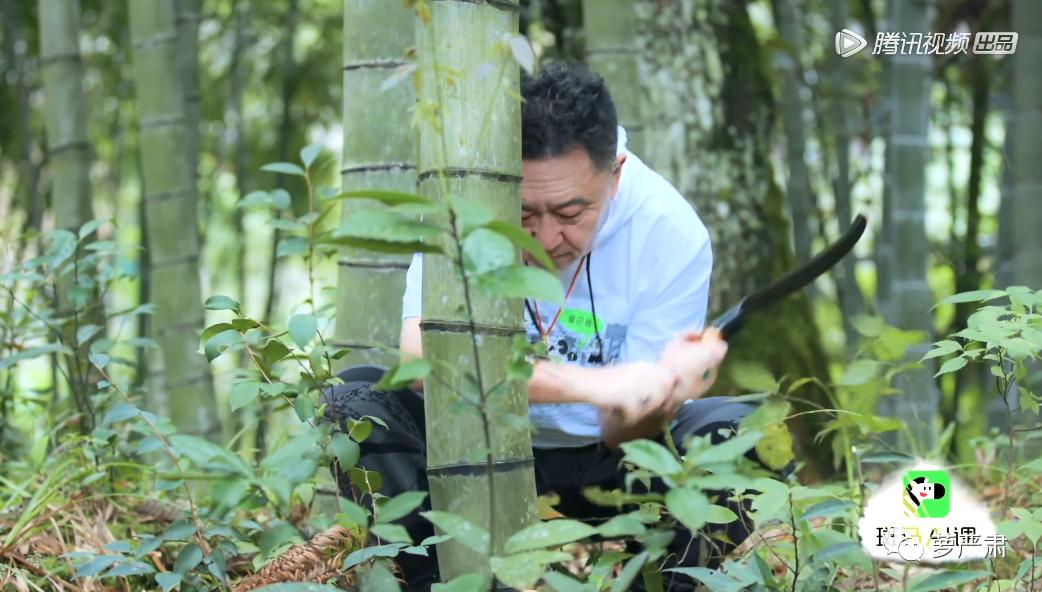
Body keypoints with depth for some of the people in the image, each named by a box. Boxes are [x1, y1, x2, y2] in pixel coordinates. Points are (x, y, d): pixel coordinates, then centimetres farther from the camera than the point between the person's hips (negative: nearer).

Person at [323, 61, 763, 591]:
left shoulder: (671, 233, -19)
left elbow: (623, 432, -17)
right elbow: (422, 351, -37)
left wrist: (658, 397, -42)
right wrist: (591, 383, -45)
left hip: (604, 468, 0)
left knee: (739, 432, -28)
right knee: (357, 395, -27)